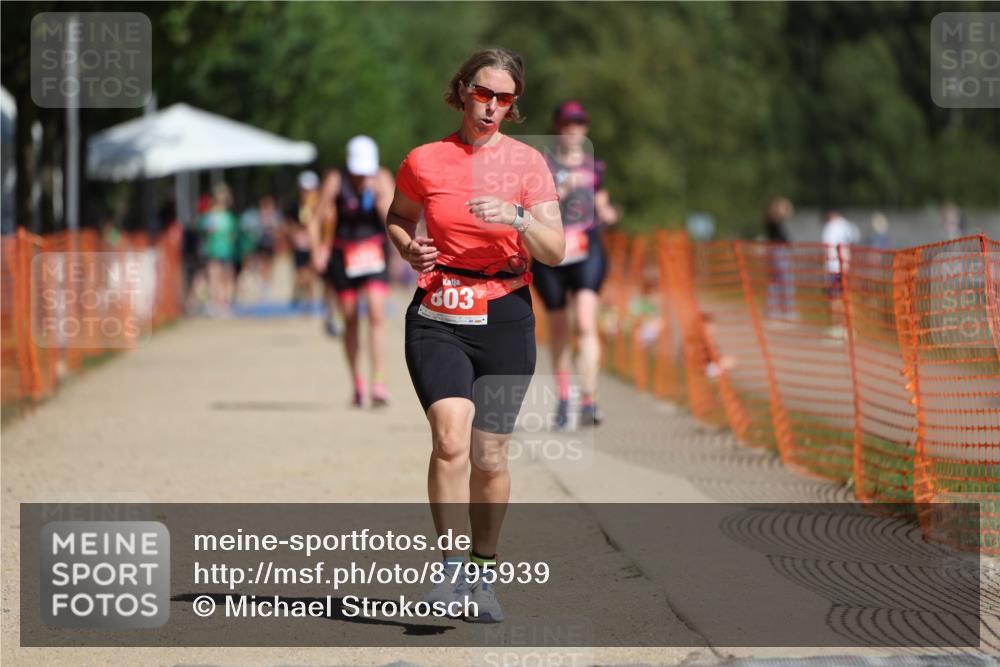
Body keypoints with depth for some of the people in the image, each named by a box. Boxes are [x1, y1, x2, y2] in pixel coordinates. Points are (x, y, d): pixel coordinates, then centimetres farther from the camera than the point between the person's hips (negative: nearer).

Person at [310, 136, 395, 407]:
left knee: (376, 314, -16)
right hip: (343, 252, 1)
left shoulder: (382, 179, -4)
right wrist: (317, 251, -11)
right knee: (350, 321, 7)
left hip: (374, 251, -1)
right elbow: (316, 220, -1)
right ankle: (357, 384, 22)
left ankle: (378, 384, -19)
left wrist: (378, 195, -25)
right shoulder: (336, 181, -6)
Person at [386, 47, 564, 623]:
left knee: (490, 457, 3)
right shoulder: (424, 161, 3)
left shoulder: (527, 163, 2)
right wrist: (410, 248, 1)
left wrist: (517, 216, -22)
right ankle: (452, 574, -16)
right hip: (438, 317, -1)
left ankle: (485, 575, 21)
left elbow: (555, 251, -4)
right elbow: (398, 217, 22)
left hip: (505, 317, 1)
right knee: (451, 439, -21)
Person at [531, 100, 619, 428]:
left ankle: (589, 401, -22)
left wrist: (608, 215, 0)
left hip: (587, 252, 0)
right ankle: (563, 398, 26)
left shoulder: (594, 167, 12)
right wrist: (560, 192, -20)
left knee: (586, 324, -16)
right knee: (558, 329, 9)